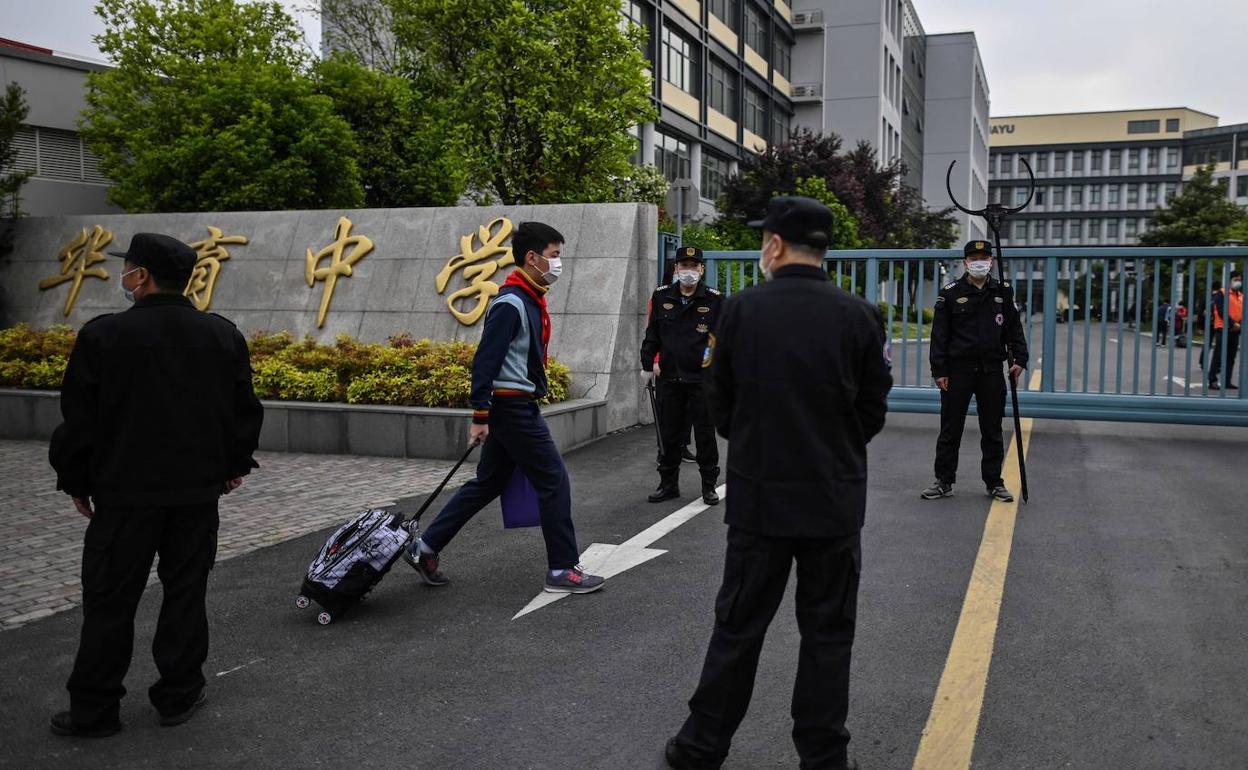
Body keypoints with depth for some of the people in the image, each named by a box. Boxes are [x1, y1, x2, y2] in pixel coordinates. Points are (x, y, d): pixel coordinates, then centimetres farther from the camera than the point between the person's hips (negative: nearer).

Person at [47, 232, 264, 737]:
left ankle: (94, 710, 15)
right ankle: (179, 696, 20)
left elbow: (79, 417, -6)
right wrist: (235, 464, 20)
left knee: (109, 601, 7)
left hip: (125, 492, -3)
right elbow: (244, 409, 7)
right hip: (198, 490, 3)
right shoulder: (223, 335, 0)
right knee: (186, 592, 12)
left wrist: (75, 482, 7)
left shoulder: (103, 335, -10)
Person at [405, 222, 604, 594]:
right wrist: (480, 416, -22)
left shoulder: (530, 300, 15)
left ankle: (426, 549, 22)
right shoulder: (511, 302, -16)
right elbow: (485, 359, -20)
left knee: (488, 483, 15)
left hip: (514, 408, 10)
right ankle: (562, 570, 4)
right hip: (513, 407, -10)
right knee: (554, 480, -4)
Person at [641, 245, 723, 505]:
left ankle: (709, 486, 18)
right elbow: (652, 334, 13)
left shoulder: (714, 299, -2)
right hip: (669, 377, 3)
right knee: (669, 434, 11)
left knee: (705, 434, 5)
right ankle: (668, 484, 24)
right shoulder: (661, 297, 5)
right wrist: (648, 363, 11)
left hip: (702, 379, -2)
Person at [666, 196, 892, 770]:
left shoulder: (741, 310, -8)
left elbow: (721, 406, 2)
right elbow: (874, 410, 1)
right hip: (835, 497, 0)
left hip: (758, 495, 0)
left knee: (738, 626, 11)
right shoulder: (858, 316, -7)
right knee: (827, 633, 11)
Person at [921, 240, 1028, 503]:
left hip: (992, 372, 2)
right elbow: (939, 334, -2)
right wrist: (939, 370, -7)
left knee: (992, 431, 9)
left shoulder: (1003, 292, 7)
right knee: (951, 429, 4)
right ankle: (944, 481, 14)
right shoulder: (951, 292, -1)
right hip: (958, 370, -2)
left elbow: (1014, 328, 12)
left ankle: (994, 482, 20)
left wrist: (1020, 358, -1)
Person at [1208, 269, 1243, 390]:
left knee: (1230, 358, 8)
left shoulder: (1241, 296, 16)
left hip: (1235, 331, 7)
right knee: (1218, 356, -9)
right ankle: (1212, 381, -8)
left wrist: (1240, 324, -4)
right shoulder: (1221, 293, -5)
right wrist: (1232, 324, -18)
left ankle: (1228, 381, 12)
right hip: (1223, 329, -7)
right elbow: (1221, 311, -14)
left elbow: (1243, 312, 15)